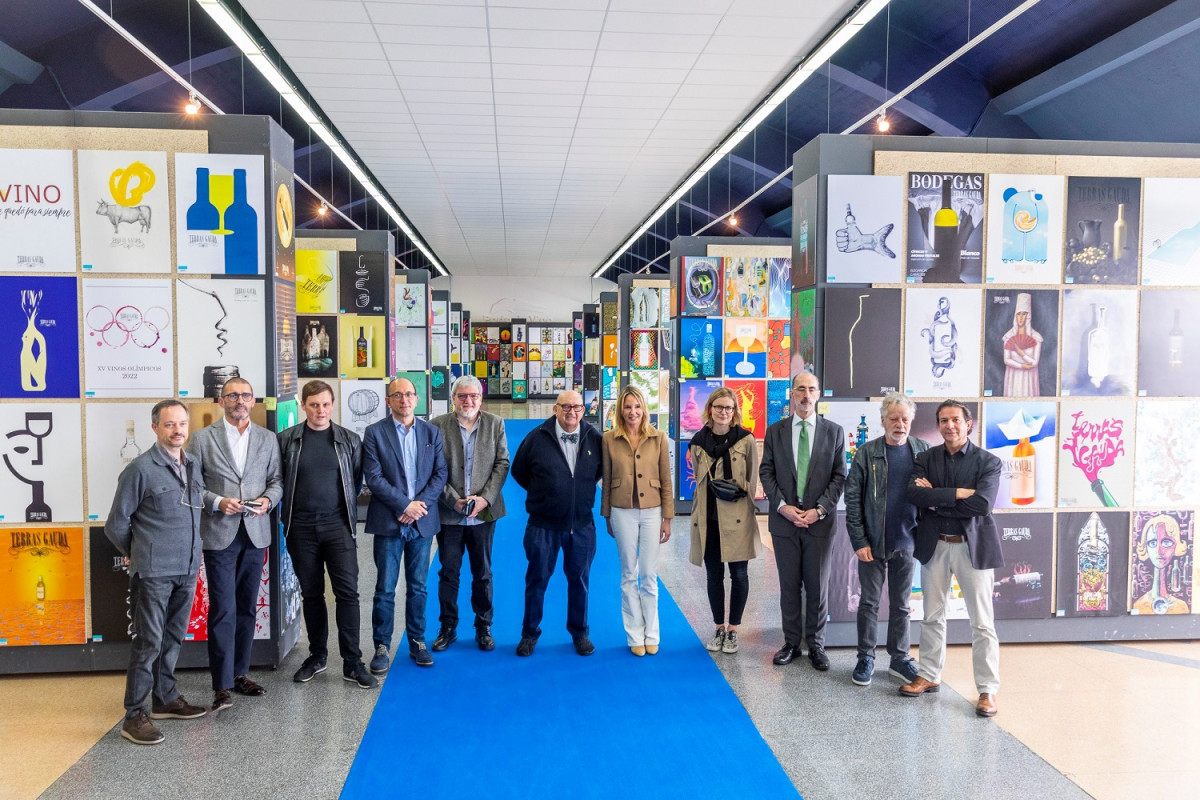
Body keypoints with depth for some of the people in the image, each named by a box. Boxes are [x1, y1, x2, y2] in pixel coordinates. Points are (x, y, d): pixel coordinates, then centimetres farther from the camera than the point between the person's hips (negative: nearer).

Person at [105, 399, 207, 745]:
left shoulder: (194, 466, 8)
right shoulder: (141, 469, -10)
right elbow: (116, 524, -3)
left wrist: (194, 551, 13)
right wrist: (138, 553, 8)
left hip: (187, 570, 6)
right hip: (154, 573, -6)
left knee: (173, 638, 16)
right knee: (149, 642, -2)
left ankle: (166, 699, 30)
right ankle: (135, 716, 8)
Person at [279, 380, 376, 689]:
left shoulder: (349, 440, 1)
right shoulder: (288, 440, 1)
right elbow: (279, 479, 9)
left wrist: (346, 510, 9)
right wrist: (293, 508, 7)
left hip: (338, 526, -1)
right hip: (301, 529, 1)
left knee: (347, 592, -4)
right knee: (311, 594, 11)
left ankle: (352, 662, 4)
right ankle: (317, 656, 26)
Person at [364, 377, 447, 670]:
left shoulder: (432, 433, 8)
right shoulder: (374, 433, -1)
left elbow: (440, 474, 4)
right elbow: (373, 477, -8)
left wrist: (421, 505, -10)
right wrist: (404, 505, -14)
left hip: (422, 521, 3)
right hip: (388, 522, -2)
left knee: (418, 587, 11)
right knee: (385, 589, 2)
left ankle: (417, 643, 23)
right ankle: (381, 647, 14)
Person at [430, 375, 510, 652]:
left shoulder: (495, 424, 2)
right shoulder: (438, 426, -3)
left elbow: (502, 464, 0)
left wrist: (485, 498, -11)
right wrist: (453, 500, -13)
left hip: (483, 513, 1)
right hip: (449, 513, -1)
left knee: (483, 574, 11)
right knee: (448, 574, 9)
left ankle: (483, 627, 25)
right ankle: (448, 628, 23)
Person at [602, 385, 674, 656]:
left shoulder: (659, 438, -1)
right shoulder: (609, 439, -1)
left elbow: (666, 481, 2)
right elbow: (606, 481, 6)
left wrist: (667, 518, 1)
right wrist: (607, 516, 8)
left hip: (652, 511, 0)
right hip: (622, 512, 0)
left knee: (649, 576, 5)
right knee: (629, 576, 7)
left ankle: (651, 635, 18)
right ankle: (635, 636, 17)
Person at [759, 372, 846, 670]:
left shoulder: (834, 431, 3)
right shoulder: (775, 431, 5)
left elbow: (839, 476, 1)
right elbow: (766, 472, 3)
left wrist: (819, 510, -10)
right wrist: (783, 506, -10)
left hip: (819, 521, -1)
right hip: (784, 520, 1)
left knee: (818, 586, 6)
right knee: (789, 585, 9)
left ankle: (816, 645, 20)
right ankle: (791, 642, 20)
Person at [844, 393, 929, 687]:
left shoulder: (923, 450, 1)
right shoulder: (866, 453, -5)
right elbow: (852, 499, -6)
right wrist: (859, 541, -9)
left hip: (906, 541, 2)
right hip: (873, 542, -2)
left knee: (901, 604, 13)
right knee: (869, 602, 8)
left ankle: (900, 658, 26)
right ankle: (866, 658, 20)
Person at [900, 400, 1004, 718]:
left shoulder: (988, 462, -5)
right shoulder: (926, 459, 3)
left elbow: (982, 504, -19)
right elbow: (915, 494, -13)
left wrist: (936, 500, -14)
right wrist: (957, 493, -20)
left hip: (973, 546, -3)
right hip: (934, 546, 3)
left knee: (982, 623, 2)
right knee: (932, 617, 14)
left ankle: (988, 689, 12)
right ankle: (929, 676, 27)